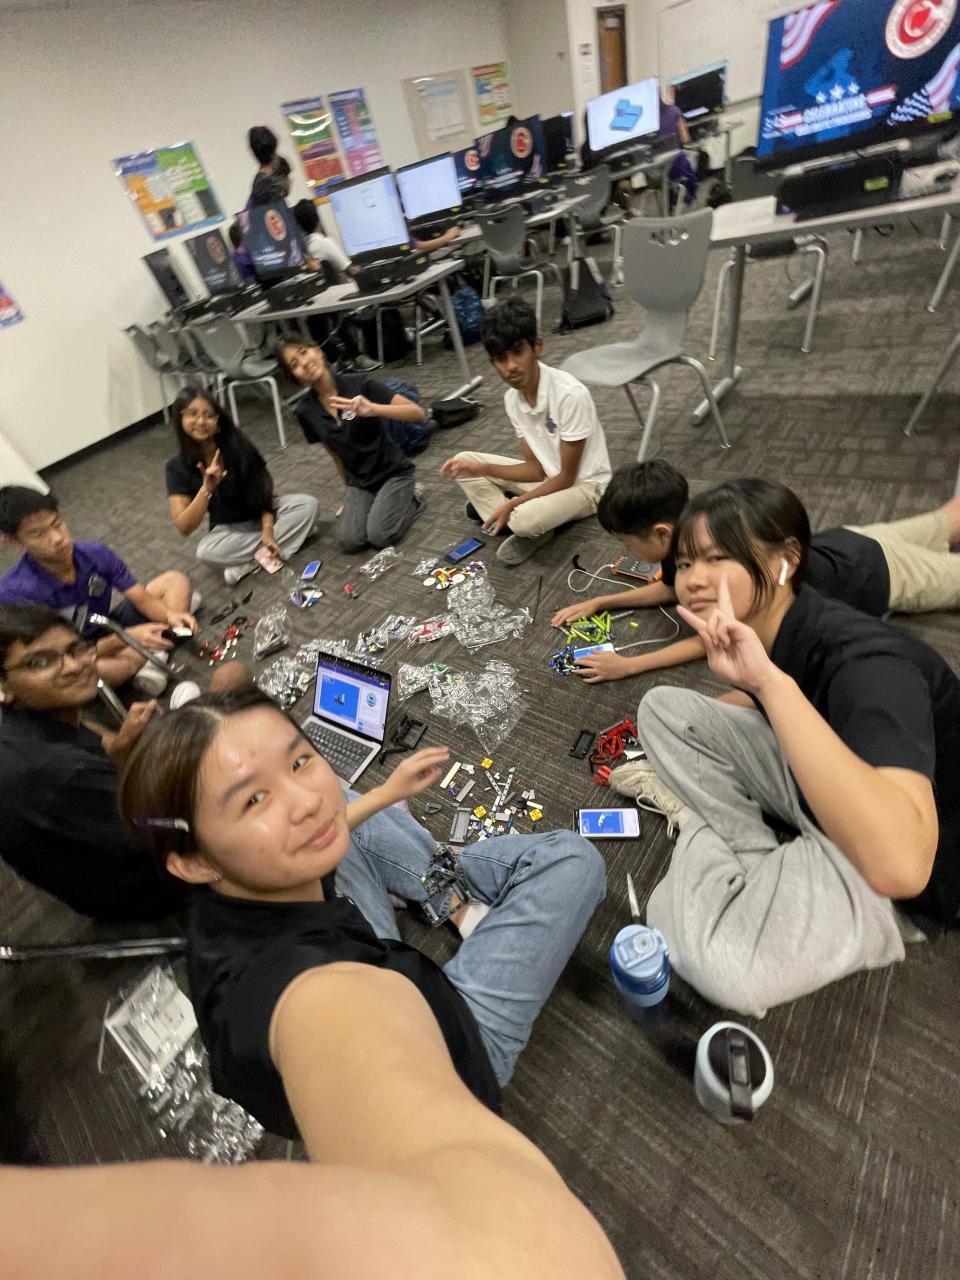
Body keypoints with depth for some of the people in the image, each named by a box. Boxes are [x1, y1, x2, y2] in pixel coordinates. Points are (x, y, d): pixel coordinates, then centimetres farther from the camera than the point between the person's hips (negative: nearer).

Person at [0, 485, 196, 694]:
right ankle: (152, 659, -13)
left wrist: (170, 615, -35)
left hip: (110, 630, 6)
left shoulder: (95, 553, -16)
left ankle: (153, 661, -25)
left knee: (175, 579, -2)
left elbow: (142, 598, -12)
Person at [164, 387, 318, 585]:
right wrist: (206, 489, -36)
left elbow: (263, 486, -7)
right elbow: (184, 528, -21)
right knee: (206, 551, -33)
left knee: (307, 503, -23)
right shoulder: (177, 466, -16)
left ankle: (250, 562, -22)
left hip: (262, 513, 1)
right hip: (228, 528, -1)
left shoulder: (237, 446, -18)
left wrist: (267, 528, -21)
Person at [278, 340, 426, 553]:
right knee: (349, 541, -16)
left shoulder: (360, 384, -17)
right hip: (358, 481, 4)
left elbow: (418, 414, -23)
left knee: (379, 536, -23)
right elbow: (334, 452, 10)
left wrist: (373, 409, -39)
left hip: (393, 471, -4)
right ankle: (378, 501, 13)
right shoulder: (306, 411, -5)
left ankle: (411, 499, 6)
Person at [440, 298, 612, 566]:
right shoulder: (512, 399, -6)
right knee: (465, 464, 0)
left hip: (584, 485, -7)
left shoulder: (570, 394, -27)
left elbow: (567, 476, -21)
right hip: (548, 476, 7)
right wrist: (480, 469, -12)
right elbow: (537, 468, -1)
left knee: (526, 519, -37)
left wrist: (512, 504, -24)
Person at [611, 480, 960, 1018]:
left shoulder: (865, 661, -32)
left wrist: (769, 679, -47)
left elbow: (898, 865, -47)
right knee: (663, 706, -5)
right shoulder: (767, 630, -9)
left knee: (716, 960, -33)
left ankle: (704, 823, -3)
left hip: (916, 868, -7)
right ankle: (768, 865, -2)